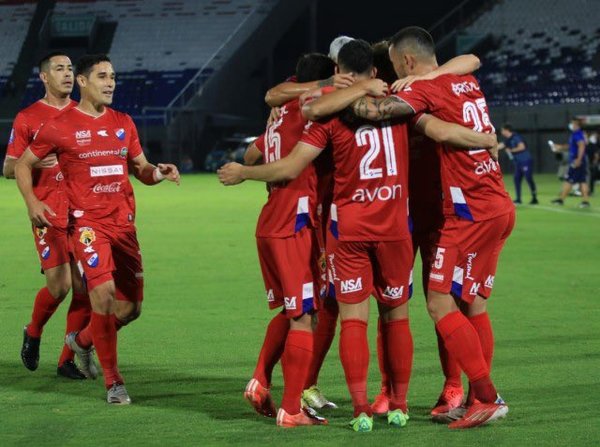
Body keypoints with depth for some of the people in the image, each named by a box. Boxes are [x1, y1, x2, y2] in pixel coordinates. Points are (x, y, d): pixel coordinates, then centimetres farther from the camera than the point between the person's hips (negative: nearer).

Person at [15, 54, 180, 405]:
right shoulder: (60, 127, -1)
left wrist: (158, 173, -4)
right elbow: (23, 164, 9)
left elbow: (141, 169, 19)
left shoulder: (123, 123, 12)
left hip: (124, 222, 5)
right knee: (104, 291, -22)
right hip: (88, 222, -5)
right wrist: (32, 202, -4)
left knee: (131, 306, 3)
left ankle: (82, 340, 34)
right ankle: (113, 381, -10)